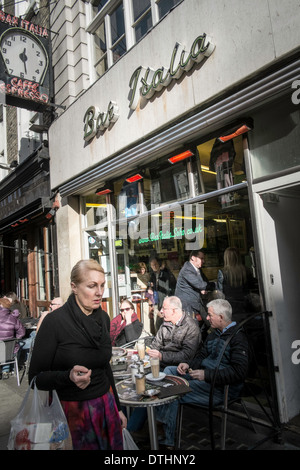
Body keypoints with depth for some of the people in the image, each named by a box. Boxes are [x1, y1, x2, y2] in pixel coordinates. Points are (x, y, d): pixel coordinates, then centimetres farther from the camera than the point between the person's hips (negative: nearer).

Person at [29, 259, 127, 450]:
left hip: (106, 405, 5)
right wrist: (68, 376, -30)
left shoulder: (103, 318, 1)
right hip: (72, 411, -5)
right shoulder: (54, 322, -18)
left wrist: (118, 407, 16)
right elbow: (36, 377, -12)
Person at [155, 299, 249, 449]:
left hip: (221, 388, -10)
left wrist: (206, 375, -28)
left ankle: (167, 439, -4)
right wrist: (189, 365, -2)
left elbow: (238, 372, -25)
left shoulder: (238, 338, -16)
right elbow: (202, 355, 19)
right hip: (203, 375, 10)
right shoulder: (215, 333, 14)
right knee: (169, 371, 2)